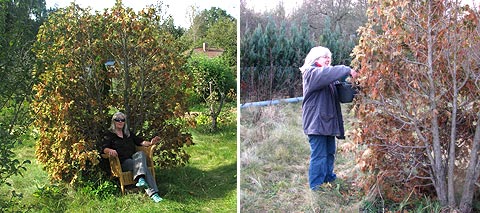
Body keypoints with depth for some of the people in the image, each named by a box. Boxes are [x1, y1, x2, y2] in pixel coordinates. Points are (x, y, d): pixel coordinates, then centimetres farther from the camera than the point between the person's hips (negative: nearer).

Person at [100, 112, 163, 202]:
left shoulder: (128, 133, 27)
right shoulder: (109, 135, 12)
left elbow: (140, 141, 22)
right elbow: (104, 148, -3)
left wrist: (150, 143, 1)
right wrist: (110, 150, -28)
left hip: (134, 158, 4)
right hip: (122, 163, -4)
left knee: (141, 153, -33)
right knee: (142, 164, -32)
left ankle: (140, 180, -50)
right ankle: (153, 193, -46)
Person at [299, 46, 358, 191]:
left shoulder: (326, 76, 21)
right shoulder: (311, 73, -8)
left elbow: (335, 95, 13)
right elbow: (328, 73, -29)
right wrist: (347, 70, -24)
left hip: (328, 120, 9)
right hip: (316, 121, -9)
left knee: (330, 152, 18)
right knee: (319, 155, -7)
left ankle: (329, 178, 33)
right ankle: (316, 186, 2)